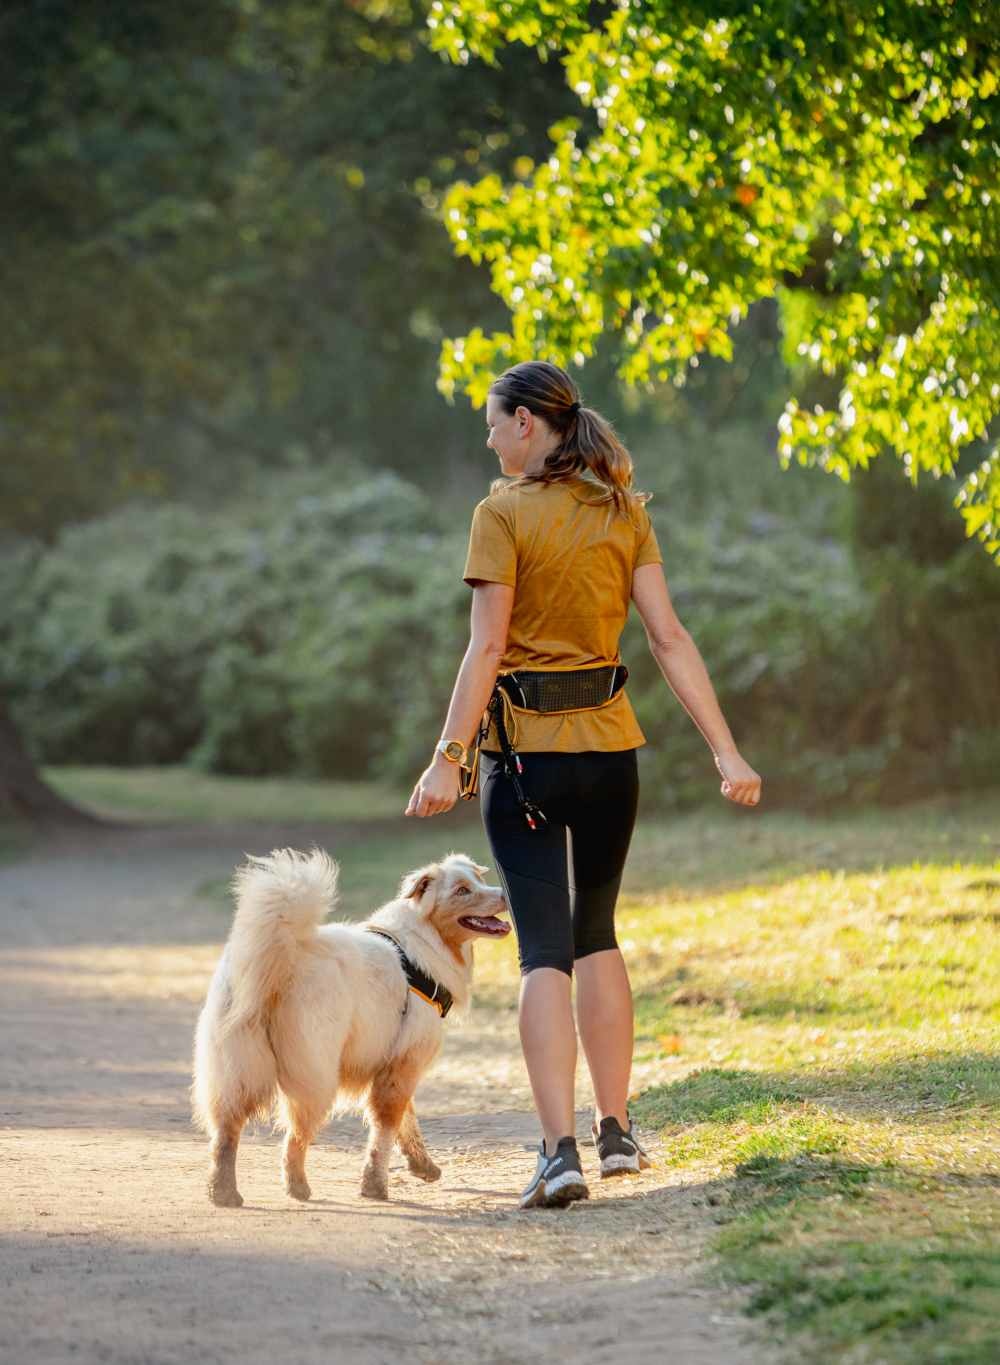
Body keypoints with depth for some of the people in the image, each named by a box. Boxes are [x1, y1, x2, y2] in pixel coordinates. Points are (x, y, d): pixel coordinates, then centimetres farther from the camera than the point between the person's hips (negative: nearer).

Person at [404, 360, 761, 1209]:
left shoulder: (504, 514, -9)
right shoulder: (624, 514, 5)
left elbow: (488, 648, -15)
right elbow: (670, 638, 0)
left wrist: (449, 758, -14)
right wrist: (728, 754, -2)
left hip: (523, 750, -4)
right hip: (610, 742, 4)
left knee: (544, 949, -5)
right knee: (596, 933, 20)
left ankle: (561, 1151, -15)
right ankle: (616, 1130, 21)